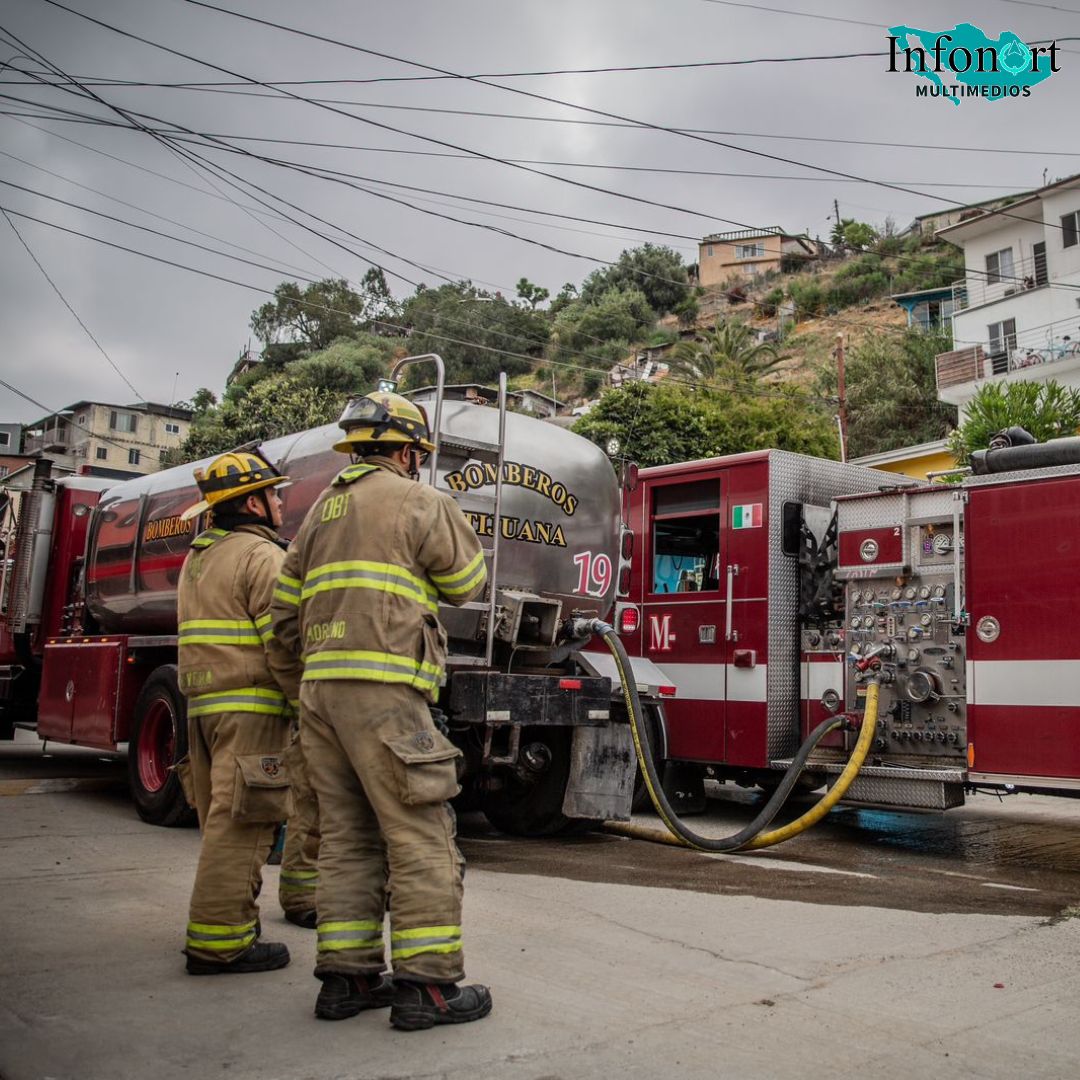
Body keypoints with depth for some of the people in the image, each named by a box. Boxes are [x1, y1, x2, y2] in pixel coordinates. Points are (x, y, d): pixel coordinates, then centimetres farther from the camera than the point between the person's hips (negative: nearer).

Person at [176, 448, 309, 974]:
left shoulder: (197, 558, 20)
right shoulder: (263, 556, -10)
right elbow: (283, 644, -17)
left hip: (202, 703, 10)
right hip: (251, 707, -9)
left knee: (224, 821, 17)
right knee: (240, 822, -7)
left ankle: (226, 918, 28)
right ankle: (219, 941, -4)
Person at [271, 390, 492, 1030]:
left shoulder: (322, 510, 21)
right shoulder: (419, 502, -1)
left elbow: (288, 615, 20)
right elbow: (469, 582, 9)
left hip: (320, 689, 8)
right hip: (383, 691, -8)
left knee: (348, 837, 12)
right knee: (421, 838, -3)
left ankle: (347, 977, 15)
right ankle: (427, 983, -1)